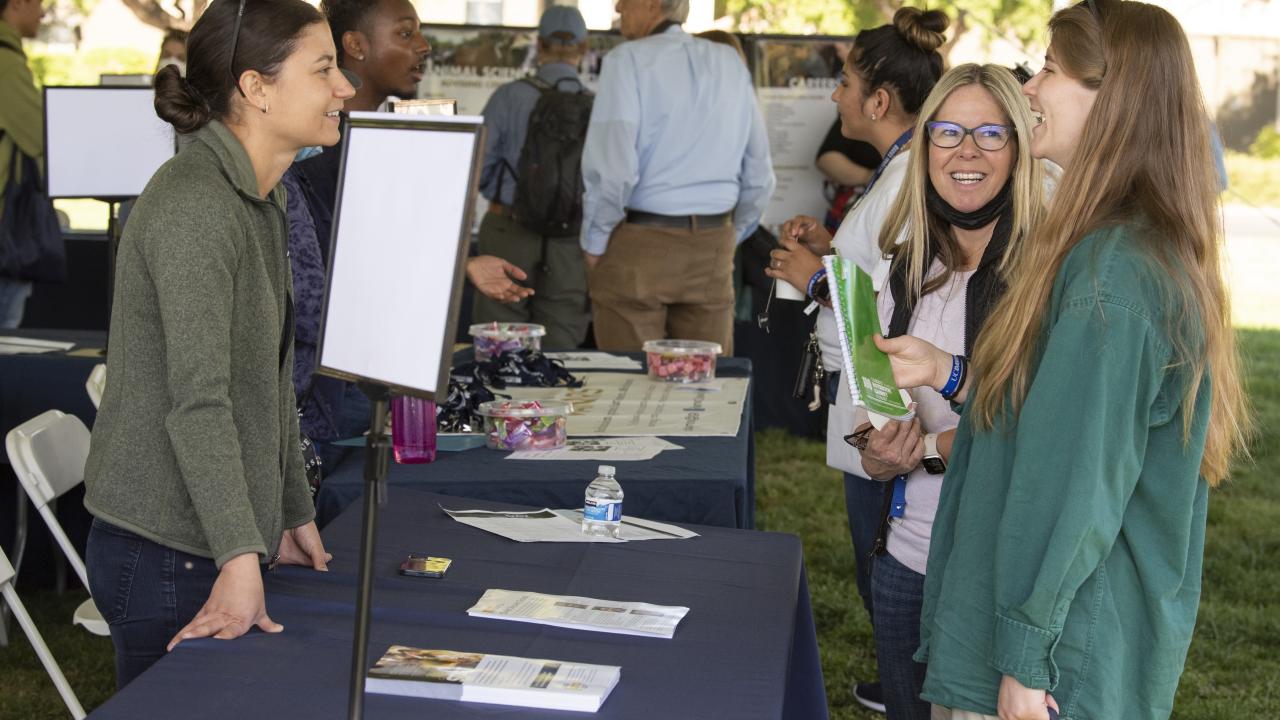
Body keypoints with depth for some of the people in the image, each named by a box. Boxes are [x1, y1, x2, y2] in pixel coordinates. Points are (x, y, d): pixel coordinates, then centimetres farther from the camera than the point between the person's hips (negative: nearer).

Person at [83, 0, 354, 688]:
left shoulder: (259, 200, 13)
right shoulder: (193, 204, -18)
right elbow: (197, 399, -25)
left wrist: (295, 515, 22)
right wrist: (241, 559, -30)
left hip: (213, 545, 9)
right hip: (164, 553, -9)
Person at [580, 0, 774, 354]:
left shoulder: (629, 60, -7)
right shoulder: (731, 63, 9)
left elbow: (611, 169, -16)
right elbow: (759, 175, 10)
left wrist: (594, 243, -4)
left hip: (638, 245, -5)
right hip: (713, 249, 5)